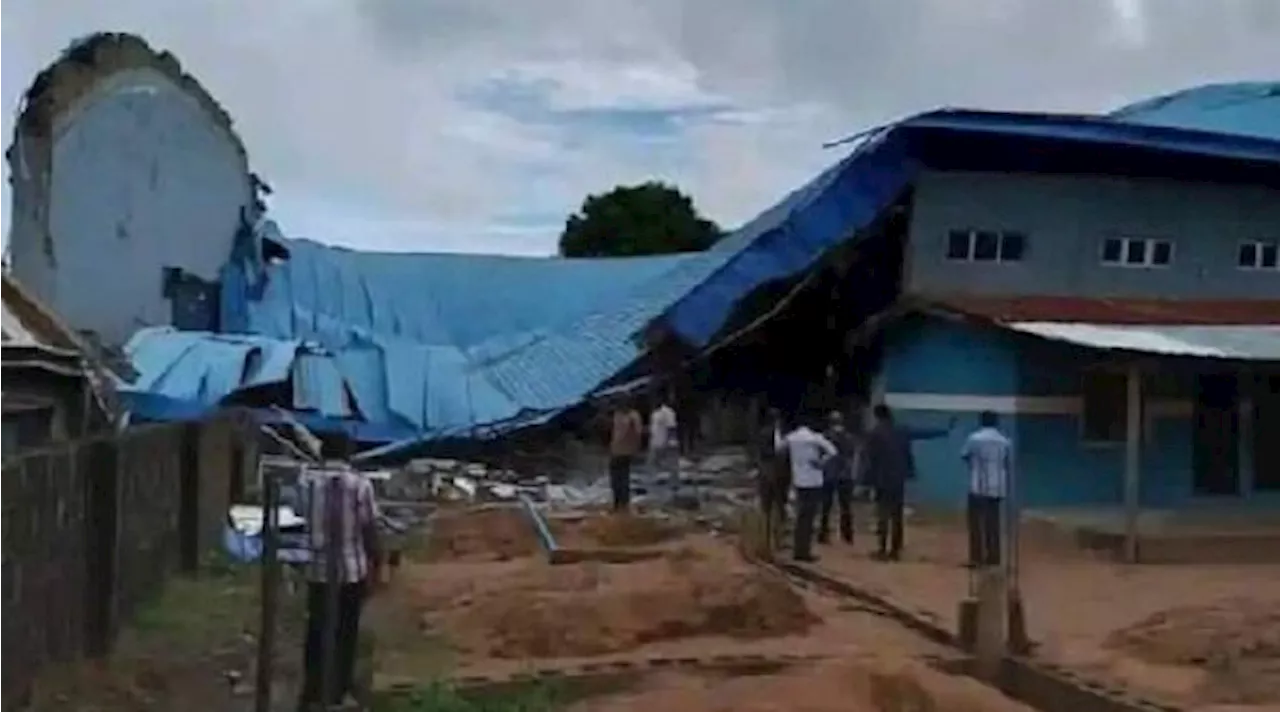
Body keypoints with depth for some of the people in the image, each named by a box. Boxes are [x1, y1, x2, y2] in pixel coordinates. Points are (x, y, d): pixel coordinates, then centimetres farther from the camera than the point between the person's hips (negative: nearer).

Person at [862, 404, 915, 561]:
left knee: (883, 515, -2)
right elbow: (908, 456, 10)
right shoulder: (900, 433, 9)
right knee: (897, 516, 10)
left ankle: (883, 550, -4)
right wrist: (909, 473, 15)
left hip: (882, 480, -4)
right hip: (898, 479, 5)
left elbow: (870, 459, -8)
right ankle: (896, 550, 11)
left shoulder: (874, 434, -6)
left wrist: (869, 480, -4)